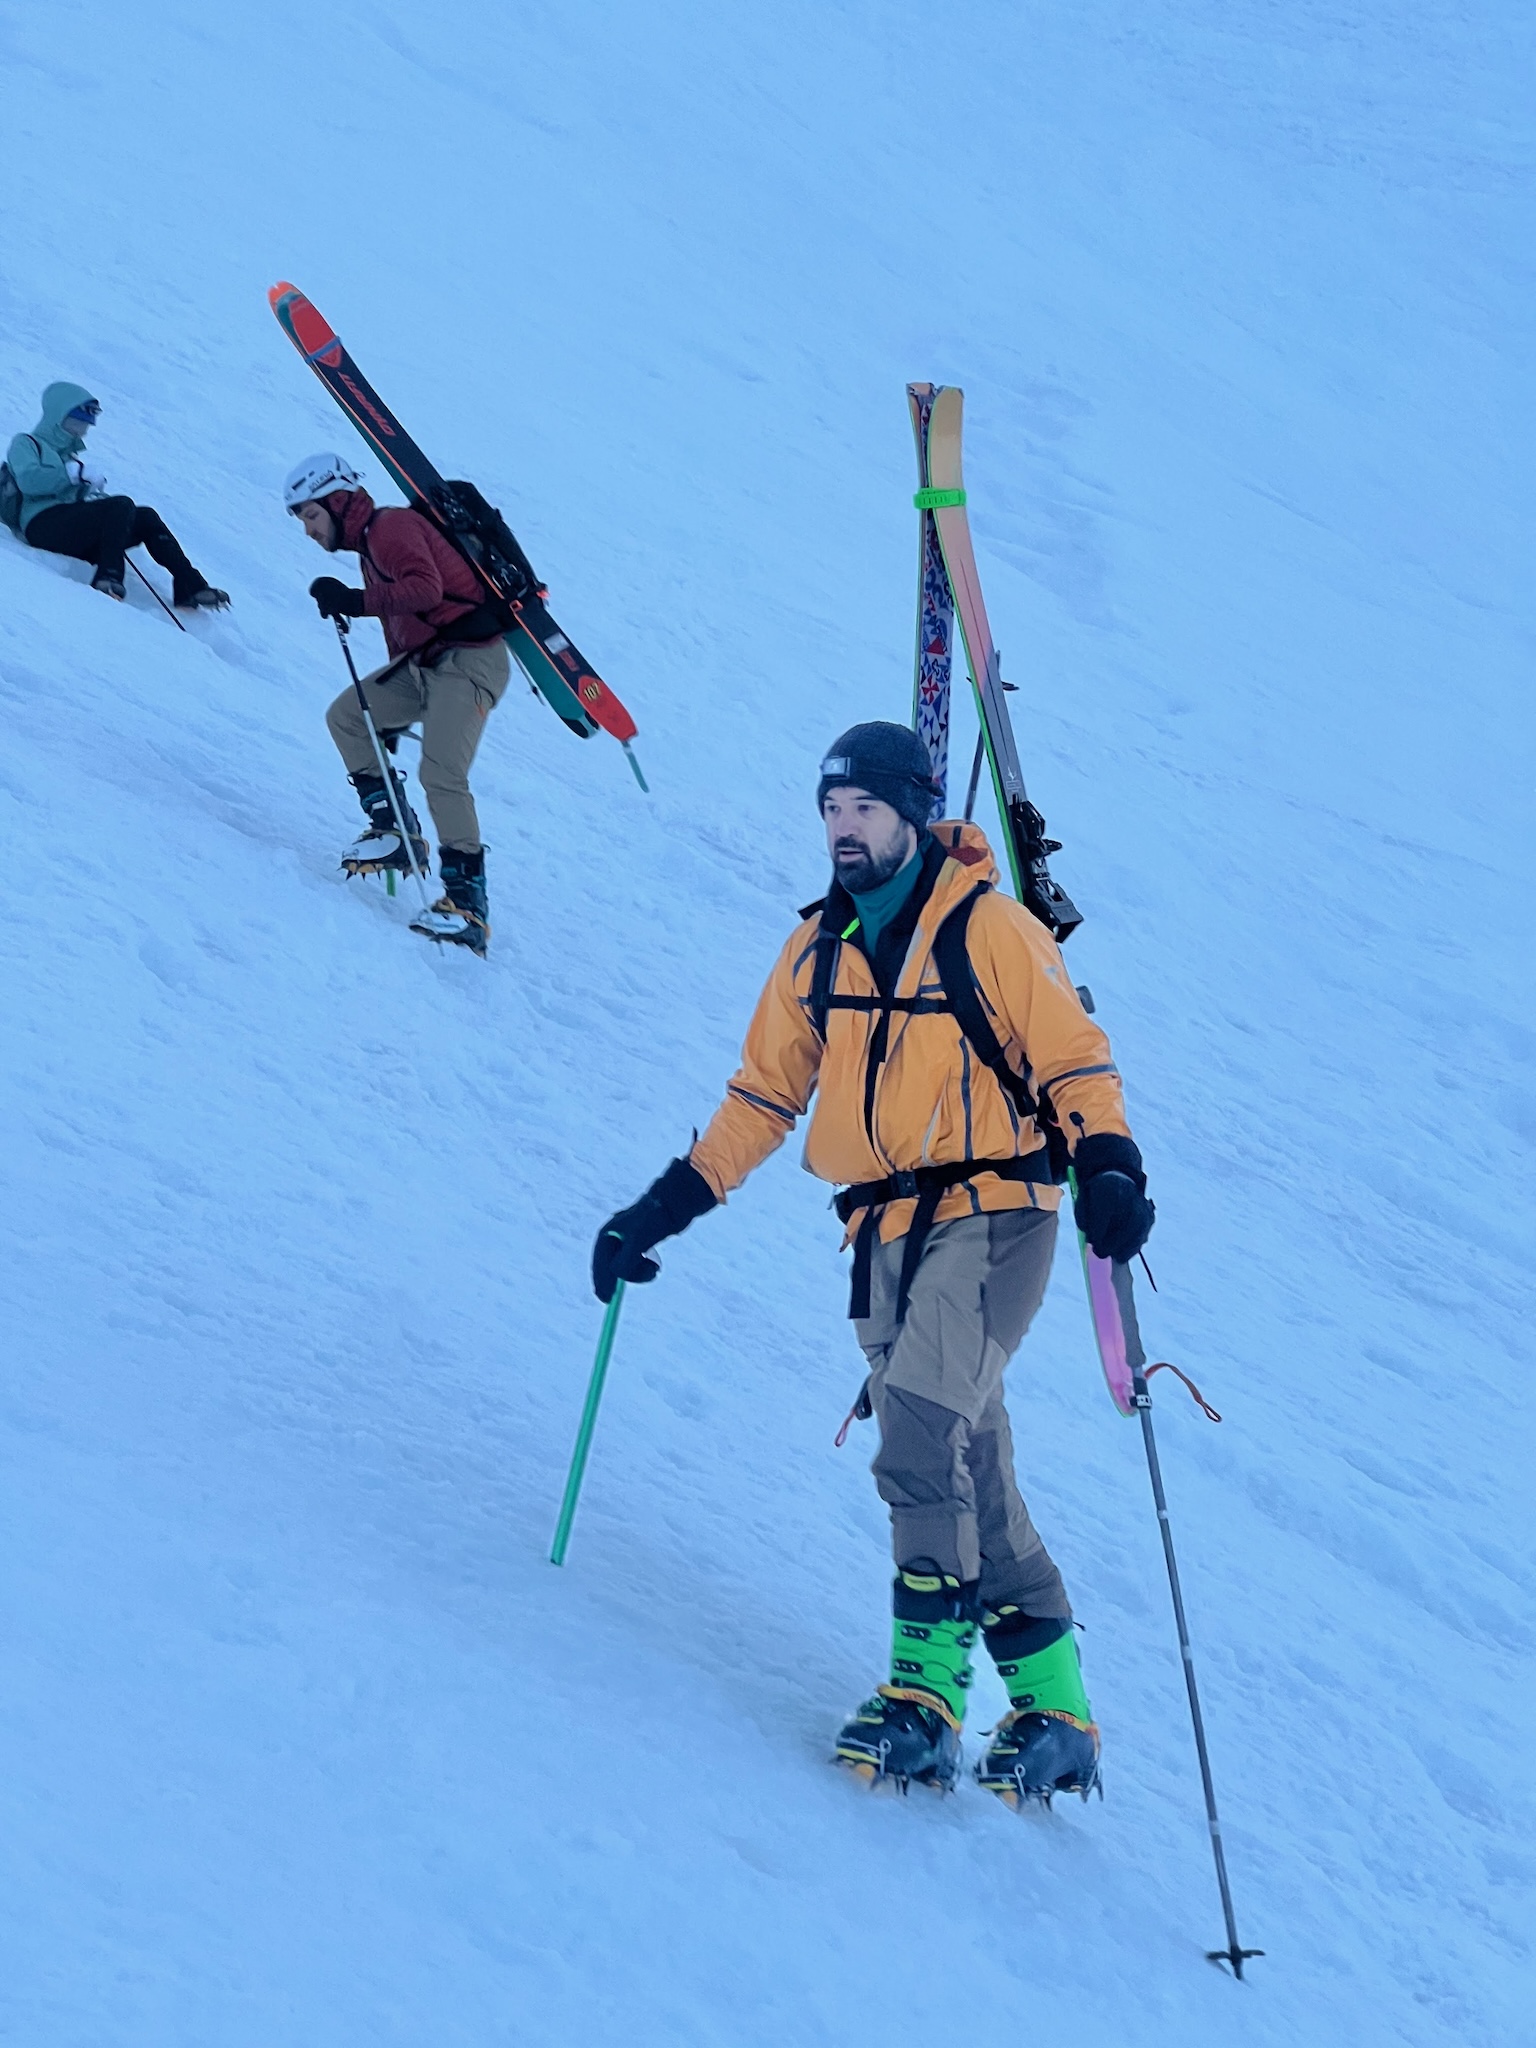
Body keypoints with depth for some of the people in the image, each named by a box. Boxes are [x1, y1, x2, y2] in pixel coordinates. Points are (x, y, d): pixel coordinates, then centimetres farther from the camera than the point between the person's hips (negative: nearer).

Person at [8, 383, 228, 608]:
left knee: (146, 517, -11)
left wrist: (93, 490, -1)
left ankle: (190, 587, -20)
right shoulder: (26, 444, 9)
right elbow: (28, 480, -12)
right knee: (122, 506, -27)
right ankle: (108, 577, -42)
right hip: (44, 524, -7)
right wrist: (79, 473, -12)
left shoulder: (70, 454, 30)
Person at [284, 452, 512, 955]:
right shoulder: (371, 541, 20)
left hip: (468, 658, -10)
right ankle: (394, 828, 4)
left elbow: (425, 589, -28)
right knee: (347, 716, 3)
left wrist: (356, 602, -25)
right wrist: (392, 712, 26)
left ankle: (468, 901, -21)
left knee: (441, 775, -20)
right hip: (424, 663, 10)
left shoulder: (390, 527, -10)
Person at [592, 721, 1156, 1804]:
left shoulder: (986, 926, -5)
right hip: (888, 1230, 6)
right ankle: (1052, 1713, 11)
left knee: (920, 1414, -25)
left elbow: (1071, 1057, -6)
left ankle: (929, 1688, -24)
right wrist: (668, 1207, 12)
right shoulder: (819, 949, 12)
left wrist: (1108, 1163, -23)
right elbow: (765, 1092, 18)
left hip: (991, 1214, -6)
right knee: (968, 1469, 5)